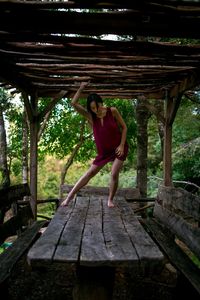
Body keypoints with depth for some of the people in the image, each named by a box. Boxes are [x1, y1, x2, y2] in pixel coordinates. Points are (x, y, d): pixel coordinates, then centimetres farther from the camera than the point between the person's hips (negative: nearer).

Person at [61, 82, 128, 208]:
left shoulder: (113, 111, -14)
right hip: (104, 151, 2)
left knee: (114, 174, -11)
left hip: (119, 148, -1)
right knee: (90, 173, 3)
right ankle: (71, 195, 11)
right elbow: (74, 103, -18)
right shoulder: (91, 116, -10)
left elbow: (124, 127, -5)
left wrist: (122, 145, -12)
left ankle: (110, 200, 11)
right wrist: (82, 87, -18)